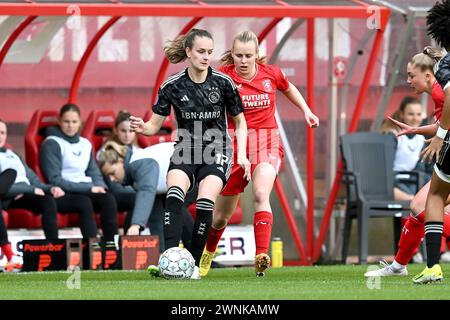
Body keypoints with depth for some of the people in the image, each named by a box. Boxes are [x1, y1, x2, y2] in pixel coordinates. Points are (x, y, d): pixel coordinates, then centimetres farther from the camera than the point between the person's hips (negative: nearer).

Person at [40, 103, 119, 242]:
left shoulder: (85, 144, 19)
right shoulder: (52, 144, -1)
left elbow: (94, 172, 20)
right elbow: (54, 180, -10)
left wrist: (100, 186, -5)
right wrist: (88, 188, -15)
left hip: (87, 191, 5)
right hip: (63, 193, -5)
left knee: (108, 198, -26)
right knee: (85, 202, -36)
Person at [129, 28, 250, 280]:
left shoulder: (224, 83, -5)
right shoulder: (172, 86, -5)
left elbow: (240, 122, 7)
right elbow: (155, 125, -1)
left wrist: (242, 155, -4)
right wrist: (142, 127, -24)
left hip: (216, 151, -1)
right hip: (185, 150, 1)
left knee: (205, 202, -25)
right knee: (174, 195, -28)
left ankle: (194, 264, -14)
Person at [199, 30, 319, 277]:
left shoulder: (271, 74, 2)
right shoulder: (224, 77, -7)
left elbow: (288, 88, 23)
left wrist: (306, 111, 19)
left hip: (267, 142, 0)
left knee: (260, 195, -29)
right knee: (222, 215, 11)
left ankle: (261, 257, -35)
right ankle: (207, 253, 40)